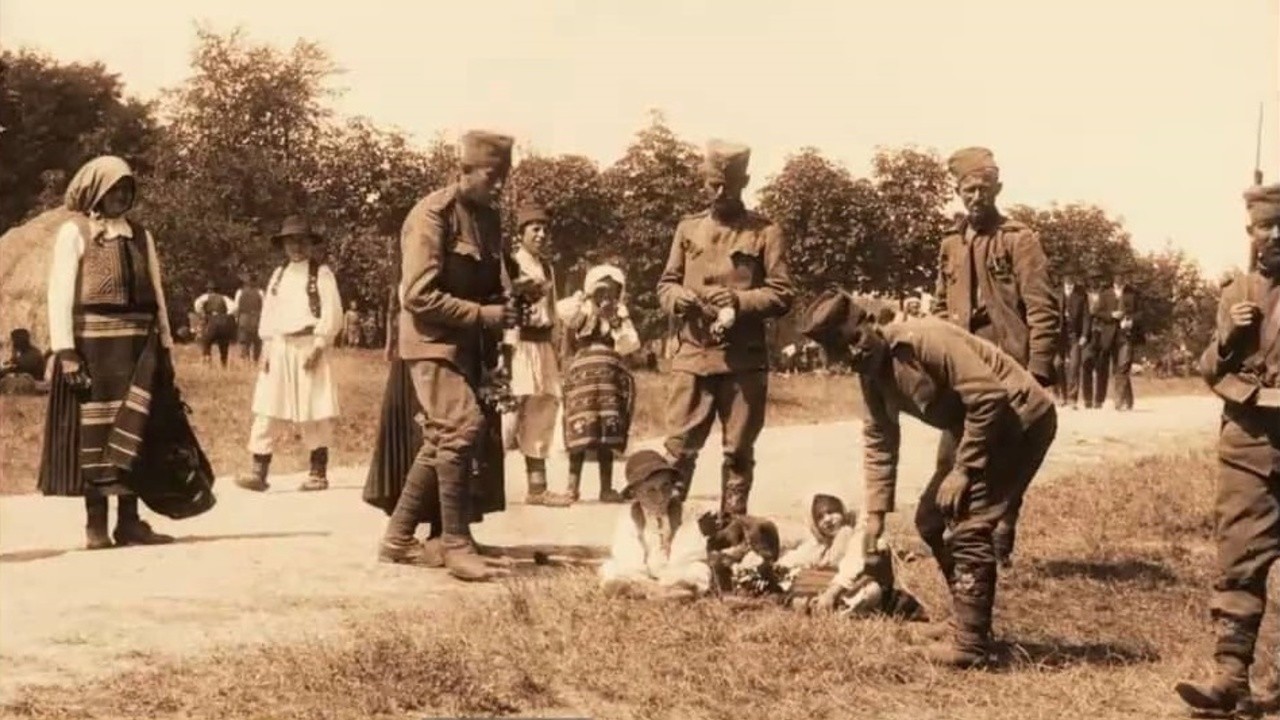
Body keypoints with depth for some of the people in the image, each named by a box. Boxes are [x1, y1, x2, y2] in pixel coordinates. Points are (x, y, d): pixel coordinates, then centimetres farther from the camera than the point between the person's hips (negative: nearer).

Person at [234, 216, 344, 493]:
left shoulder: (321, 273, 0)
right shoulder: (278, 275, 15)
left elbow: (332, 314, -7)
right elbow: (268, 314, 14)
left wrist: (318, 346, -15)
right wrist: (266, 348, 4)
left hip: (308, 347, -5)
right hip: (279, 349, 5)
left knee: (314, 413, -2)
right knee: (267, 412, -3)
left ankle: (319, 473, 6)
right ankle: (259, 472, -4)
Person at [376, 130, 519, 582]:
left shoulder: (488, 218, 11)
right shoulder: (433, 216, -14)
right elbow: (419, 296, -19)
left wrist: (505, 308, 2)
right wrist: (484, 314, -20)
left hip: (469, 346, 9)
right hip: (433, 342, -9)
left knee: (442, 441, 12)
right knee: (464, 427, -19)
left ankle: (398, 539, 22)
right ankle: (457, 546, -16)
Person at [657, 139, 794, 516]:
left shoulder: (765, 232, 3)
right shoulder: (688, 228, 13)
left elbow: (782, 295, -2)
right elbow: (665, 283, 15)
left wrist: (740, 300, -17)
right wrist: (679, 297, -8)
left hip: (744, 360, -2)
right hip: (692, 355, 2)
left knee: (738, 452, 5)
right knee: (678, 447, -1)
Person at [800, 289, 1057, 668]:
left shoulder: (925, 338, -27)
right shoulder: (871, 373, 0)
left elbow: (988, 397, -28)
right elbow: (879, 443, 8)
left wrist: (964, 470, -23)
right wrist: (876, 512, 0)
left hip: (1020, 417, -10)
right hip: (968, 426, 10)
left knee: (967, 525, -16)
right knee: (931, 520, 12)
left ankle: (969, 645, -7)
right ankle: (972, 624, 24)